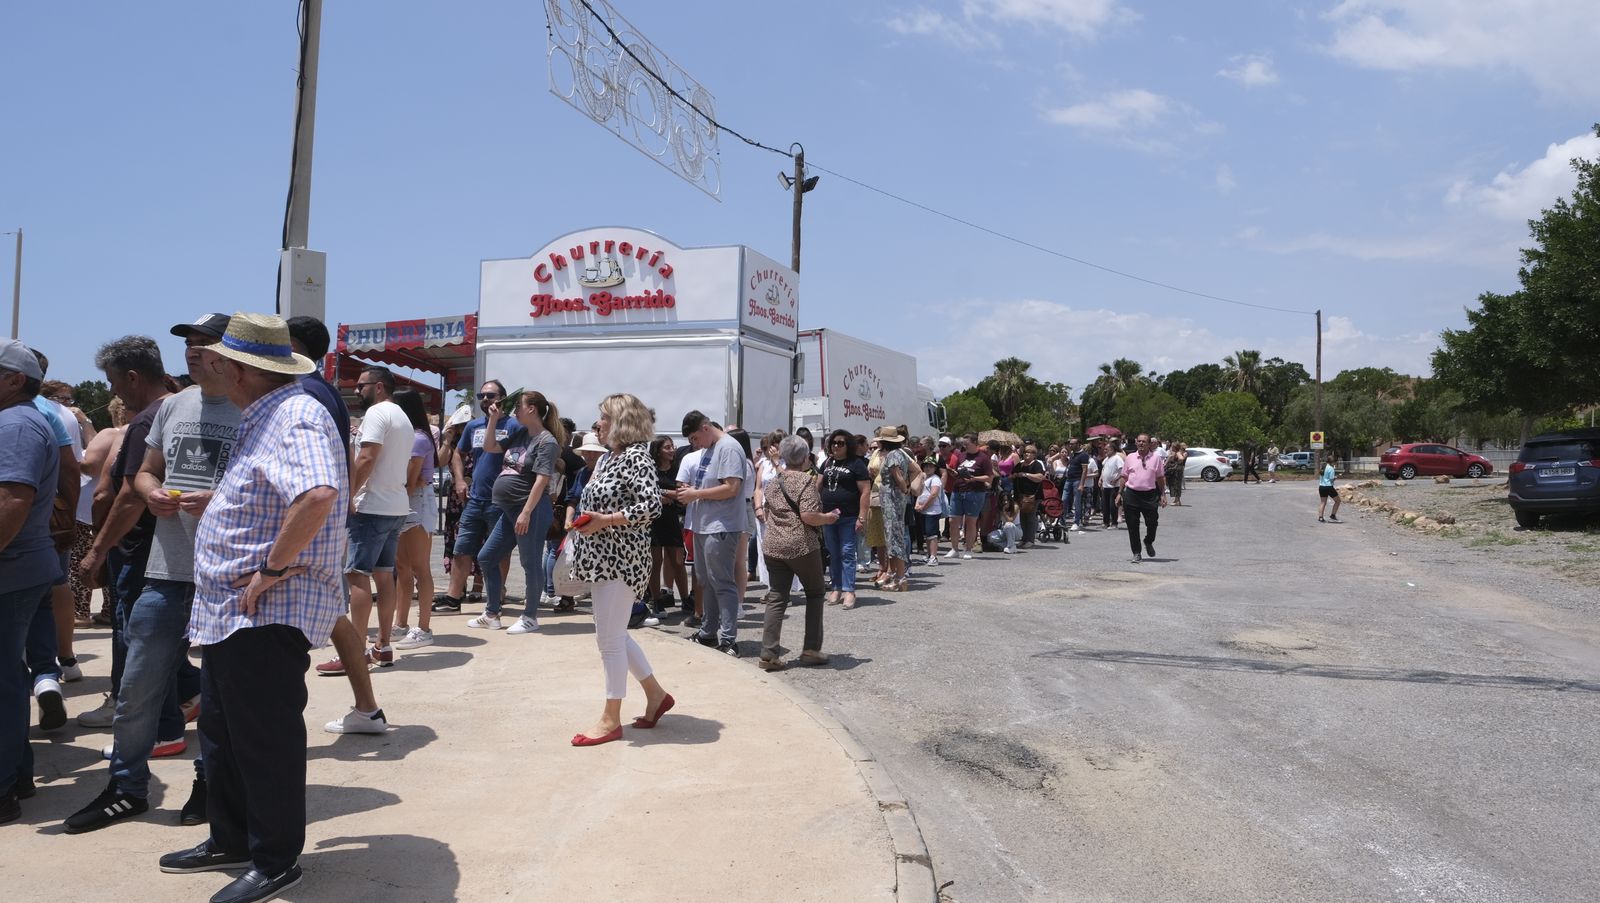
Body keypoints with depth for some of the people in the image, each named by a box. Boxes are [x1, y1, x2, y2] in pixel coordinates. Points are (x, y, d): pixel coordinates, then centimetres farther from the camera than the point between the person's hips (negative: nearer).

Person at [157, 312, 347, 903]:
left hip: (269, 612, -11)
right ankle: (230, 841, 35)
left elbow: (319, 496, -37)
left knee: (265, 739, 0)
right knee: (222, 731, 20)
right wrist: (212, 499, 21)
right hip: (231, 610, 11)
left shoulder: (295, 417, -19)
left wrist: (273, 568, -29)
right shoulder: (265, 417, 15)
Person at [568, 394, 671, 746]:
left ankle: (611, 718, 8)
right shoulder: (608, 458, 14)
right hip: (604, 557, 10)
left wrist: (605, 520, -21)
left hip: (621, 559, -10)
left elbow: (651, 506, -24)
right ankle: (656, 695, 29)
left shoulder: (636, 457, -14)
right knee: (612, 635, 16)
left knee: (610, 639, -3)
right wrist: (588, 520, 8)